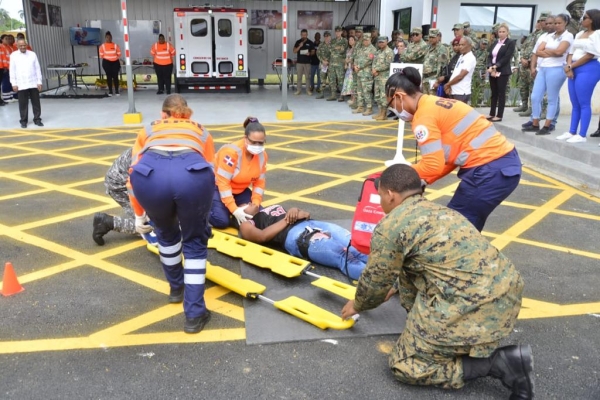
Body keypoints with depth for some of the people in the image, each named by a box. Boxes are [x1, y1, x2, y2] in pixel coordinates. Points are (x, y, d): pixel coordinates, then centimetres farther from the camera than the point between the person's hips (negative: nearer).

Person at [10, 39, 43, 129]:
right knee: (23, 103, 3)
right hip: (21, 84, -1)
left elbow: (37, 69, 6)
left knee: (36, 102, 5)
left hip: (33, 83, 1)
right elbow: (12, 70, 3)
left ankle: (37, 119, 16)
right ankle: (23, 121, 12)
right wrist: (14, 83, -2)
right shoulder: (14, 55, 3)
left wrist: (39, 82, 1)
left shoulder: (32, 54, 6)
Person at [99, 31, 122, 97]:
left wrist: (115, 58, 3)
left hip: (115, 62, 0)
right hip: (106, 62, 0)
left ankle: (117, 91, 3)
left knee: (115, 76, -3)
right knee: (109, 76, 2)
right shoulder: (102, 46, -2)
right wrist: (106, 58, 5)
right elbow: (101, 55, 4)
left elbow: (119, 54, 6)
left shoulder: (115, 45, -1)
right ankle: (110, 91, 8)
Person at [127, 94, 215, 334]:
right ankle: (194, 314, 21)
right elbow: (208, 171, 38)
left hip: (150, 174, 1)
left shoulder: (149, 130, 37)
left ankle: (176, 288, 50)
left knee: (166, 233, 31)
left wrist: (140, 216, 47)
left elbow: (134, 174, 34)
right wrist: (198, 211, 55)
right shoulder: (200, 131, 37)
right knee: (195, 242, 22)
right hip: (193, 174, -1)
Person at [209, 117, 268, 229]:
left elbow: (260, 182, -5)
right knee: (222, 220, -23)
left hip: (240, 190, 6)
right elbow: (223, 183, -32)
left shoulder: (262, 155, -13)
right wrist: (235, 210, -36)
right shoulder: (231, 152, -32)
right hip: (218, 187, -5)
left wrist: (255, 204, -19)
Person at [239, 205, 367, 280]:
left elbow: (306, 214, 28)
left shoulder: (274, 208, 38)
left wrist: (297, 212, 6)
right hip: (294, 236, -6)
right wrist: (287, 219, 0)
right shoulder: (247, 225, 20)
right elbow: (263, 236, -2)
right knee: (345, 257, -30)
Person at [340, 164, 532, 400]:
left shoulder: (390, 226, -4)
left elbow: (375, 281, 6)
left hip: (474, 309, -9)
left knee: (405, 365, 8)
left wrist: (358, 305, 26)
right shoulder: (438, 211, 22)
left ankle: (498, 362, -2)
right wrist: (397, 287, 50)